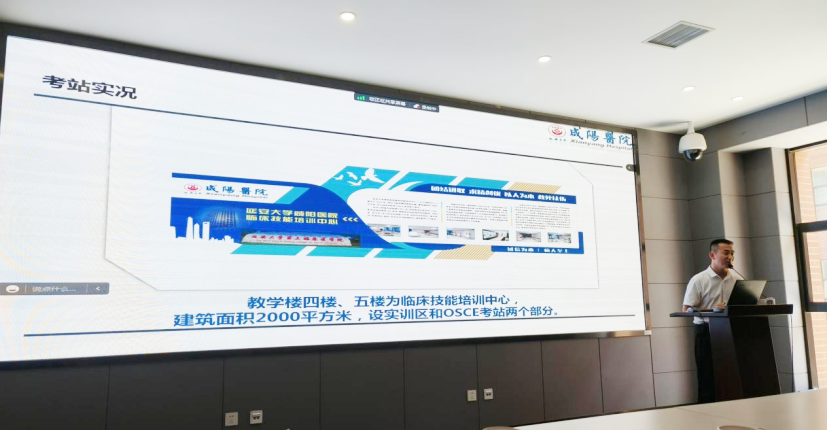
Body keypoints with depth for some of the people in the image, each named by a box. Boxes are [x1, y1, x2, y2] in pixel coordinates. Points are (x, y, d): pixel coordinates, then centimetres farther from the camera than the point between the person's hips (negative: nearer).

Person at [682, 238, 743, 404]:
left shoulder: (737, 278, 7)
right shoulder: (698, 280, -8)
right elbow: (687, 310, -11)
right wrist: (712, 310, -25)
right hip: (707, 332, -4)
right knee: (708, 379, 1)